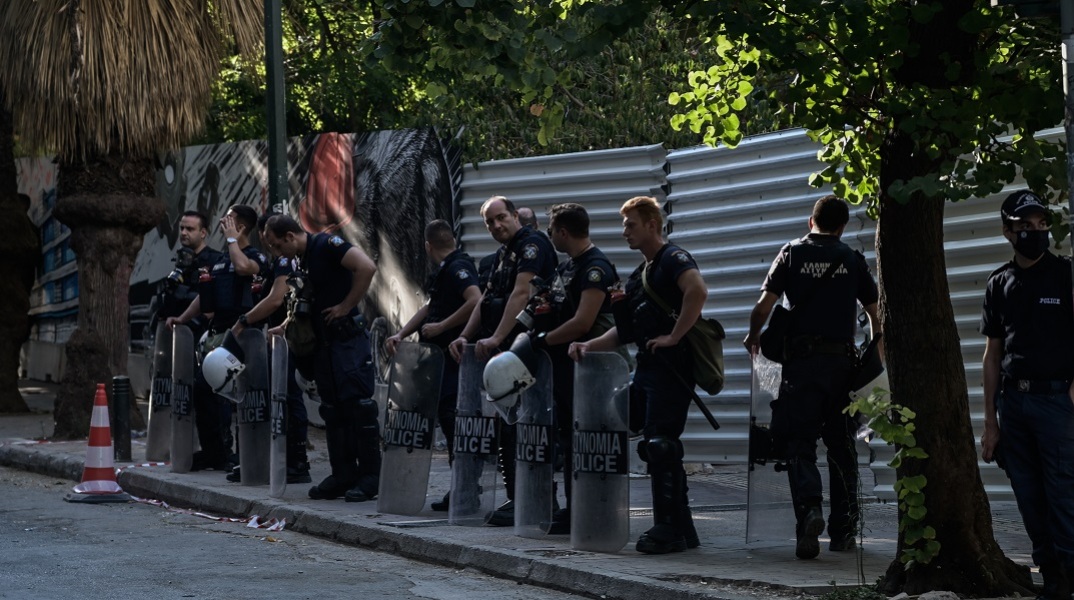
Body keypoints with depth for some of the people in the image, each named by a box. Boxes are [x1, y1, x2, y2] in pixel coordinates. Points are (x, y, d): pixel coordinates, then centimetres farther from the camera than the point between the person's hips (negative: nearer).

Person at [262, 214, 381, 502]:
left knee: (358, 405, -8)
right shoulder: (301, 261, 16)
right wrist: (290, 322, 8)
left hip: (347, 337, -10)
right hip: (323, 342, 10)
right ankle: (343, 474, 16)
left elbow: (367, 267, -25)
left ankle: (369, 477, -5)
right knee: (333, 410, 10)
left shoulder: (326, 245, -12)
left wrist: (346, 306, -19)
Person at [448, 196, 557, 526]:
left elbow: (521, 293, -21)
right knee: (504, 423, 8)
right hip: (501, 349, 10)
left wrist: (495, 339, -26)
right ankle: (515, 497, 12)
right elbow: (485, 300, 21)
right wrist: (465, 336, 8)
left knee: (516, 426, -11)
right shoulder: (502, 253, 20)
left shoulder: (532, 244, -9)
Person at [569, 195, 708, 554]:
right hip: (646, 368, 10)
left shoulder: (673, 259, -7)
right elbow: (626, 332, 24)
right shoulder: (639, 274, 22)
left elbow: (697, 290, -29)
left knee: (660, 444, -11)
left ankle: (668, 530, -5)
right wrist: (589, 346, 10)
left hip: (672, 367, -10)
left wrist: (673, 337, -26)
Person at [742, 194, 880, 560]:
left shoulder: (792, 253, 4)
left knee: (798, 442, 0)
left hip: (802, 359, -2)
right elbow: (875, 313, 10)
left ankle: (809, 508, -25)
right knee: (842, 446, 10)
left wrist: (753, 337, 17)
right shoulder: (853, 259, 8)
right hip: (842, 360, 2)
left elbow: (764, 305, -2)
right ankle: (843, 532, 13)